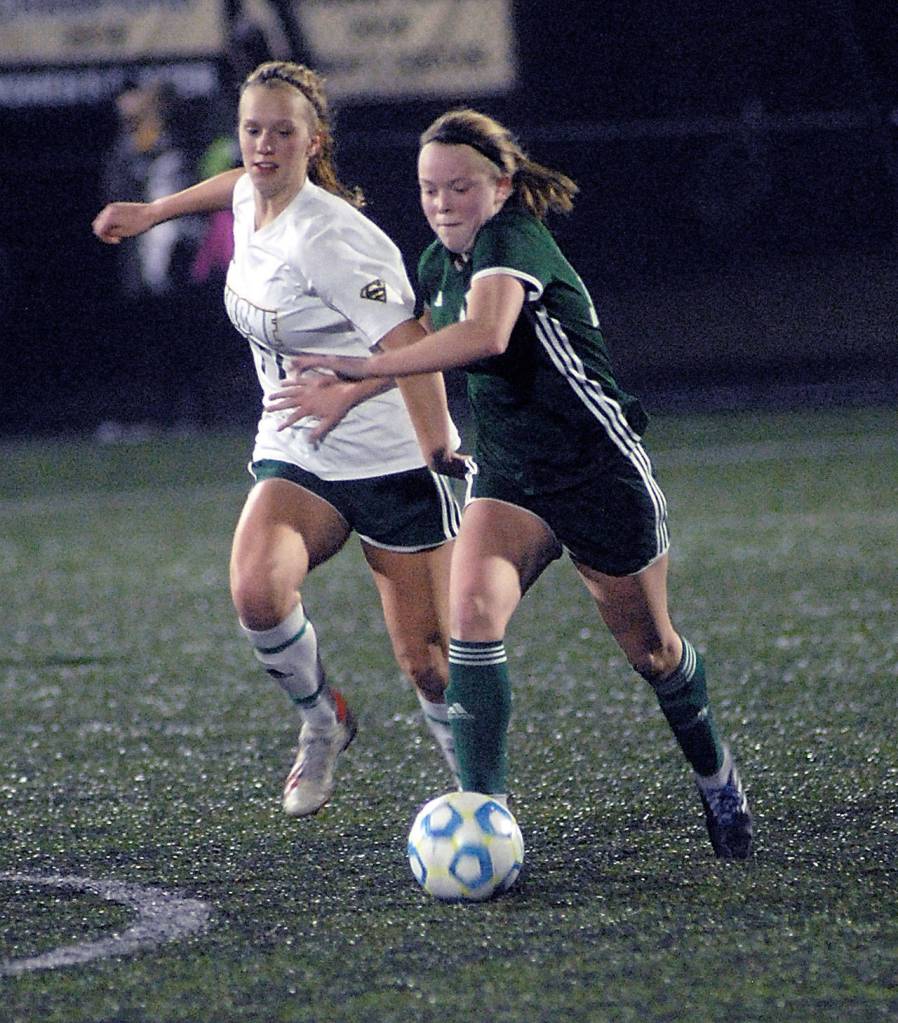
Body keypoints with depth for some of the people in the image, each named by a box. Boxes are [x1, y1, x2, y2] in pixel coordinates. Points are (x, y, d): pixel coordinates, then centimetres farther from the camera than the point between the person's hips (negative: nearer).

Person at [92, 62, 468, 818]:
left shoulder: (326, 238, -21)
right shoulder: (250, 199, 4)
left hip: (394, 463, -6)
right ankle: (321, 720, 3)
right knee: (256, 592, -25)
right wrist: (154, 212, 35)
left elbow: (410, 345, -27)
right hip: (296, 459, 6)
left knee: (428, 665, -6)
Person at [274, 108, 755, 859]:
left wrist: (365, 368, -45)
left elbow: (486, 334, -42)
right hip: (508, 473, 6)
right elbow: (431, 345, 26)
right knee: (473, 612, -22)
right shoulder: (439, 264, 4)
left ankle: (715, 775, 41)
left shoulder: (513, 241, -22)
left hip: (600, 470, -6)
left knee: (650, 649, 11)